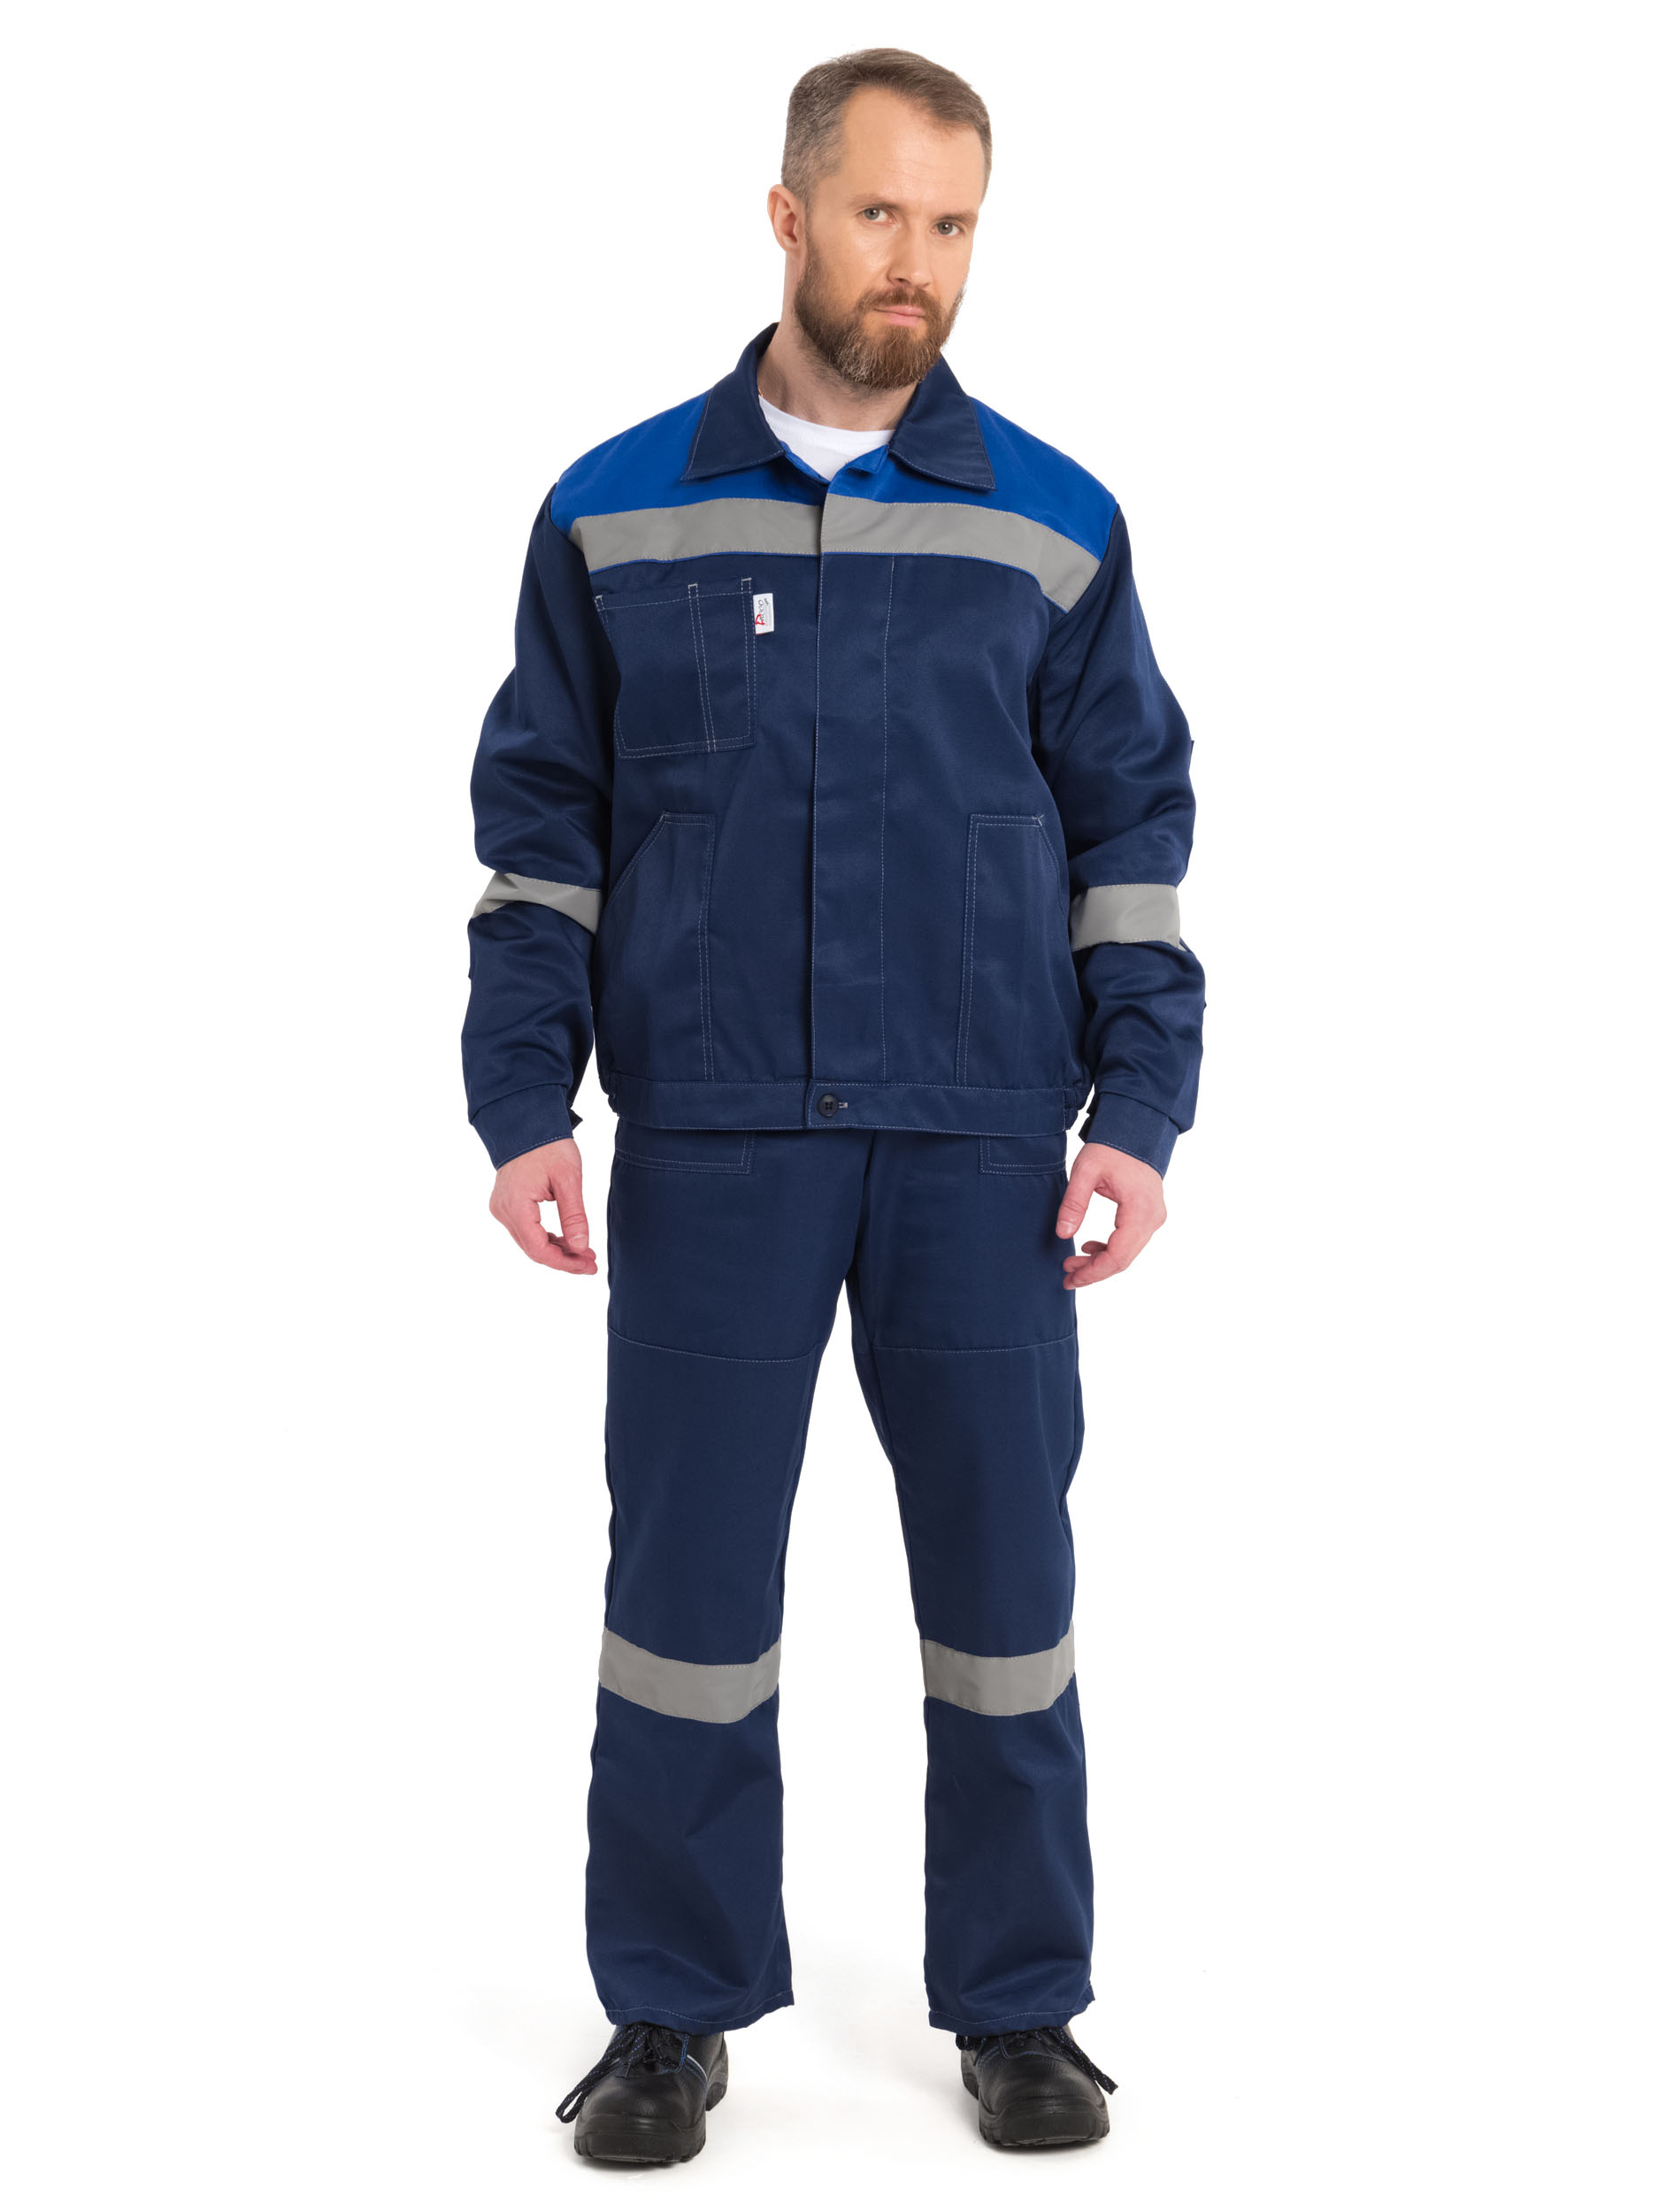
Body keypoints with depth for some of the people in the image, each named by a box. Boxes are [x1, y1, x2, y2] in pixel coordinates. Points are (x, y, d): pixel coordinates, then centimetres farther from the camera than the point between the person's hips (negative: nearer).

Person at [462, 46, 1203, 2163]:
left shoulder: (1052, 523, 6)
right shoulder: (612, 513, 5)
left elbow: (1131, 823, 8)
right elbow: (540, 825, 7)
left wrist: (1138, 1110, -1)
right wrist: (522, 1110, -1)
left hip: (985, 1147, 1)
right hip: (707, 1141, 0)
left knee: (1003, 1573, 6)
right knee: (685, 1575, 4)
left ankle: (1018, 2006, 21)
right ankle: (670, 2012, 19)